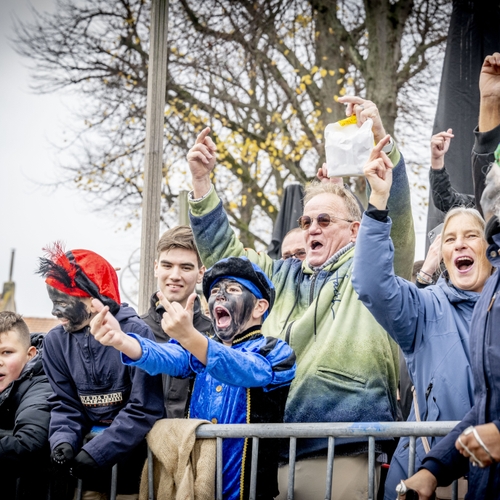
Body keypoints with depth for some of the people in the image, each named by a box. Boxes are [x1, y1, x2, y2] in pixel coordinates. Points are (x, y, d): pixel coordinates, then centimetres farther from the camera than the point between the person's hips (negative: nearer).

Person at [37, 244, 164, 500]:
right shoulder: (56, 341, -1)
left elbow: (145, 409, -17)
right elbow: (65, 404, 4)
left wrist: (95, 451, -21)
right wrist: (63, 440, -17)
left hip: (134, 445, -4)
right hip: (93, 439, 4)